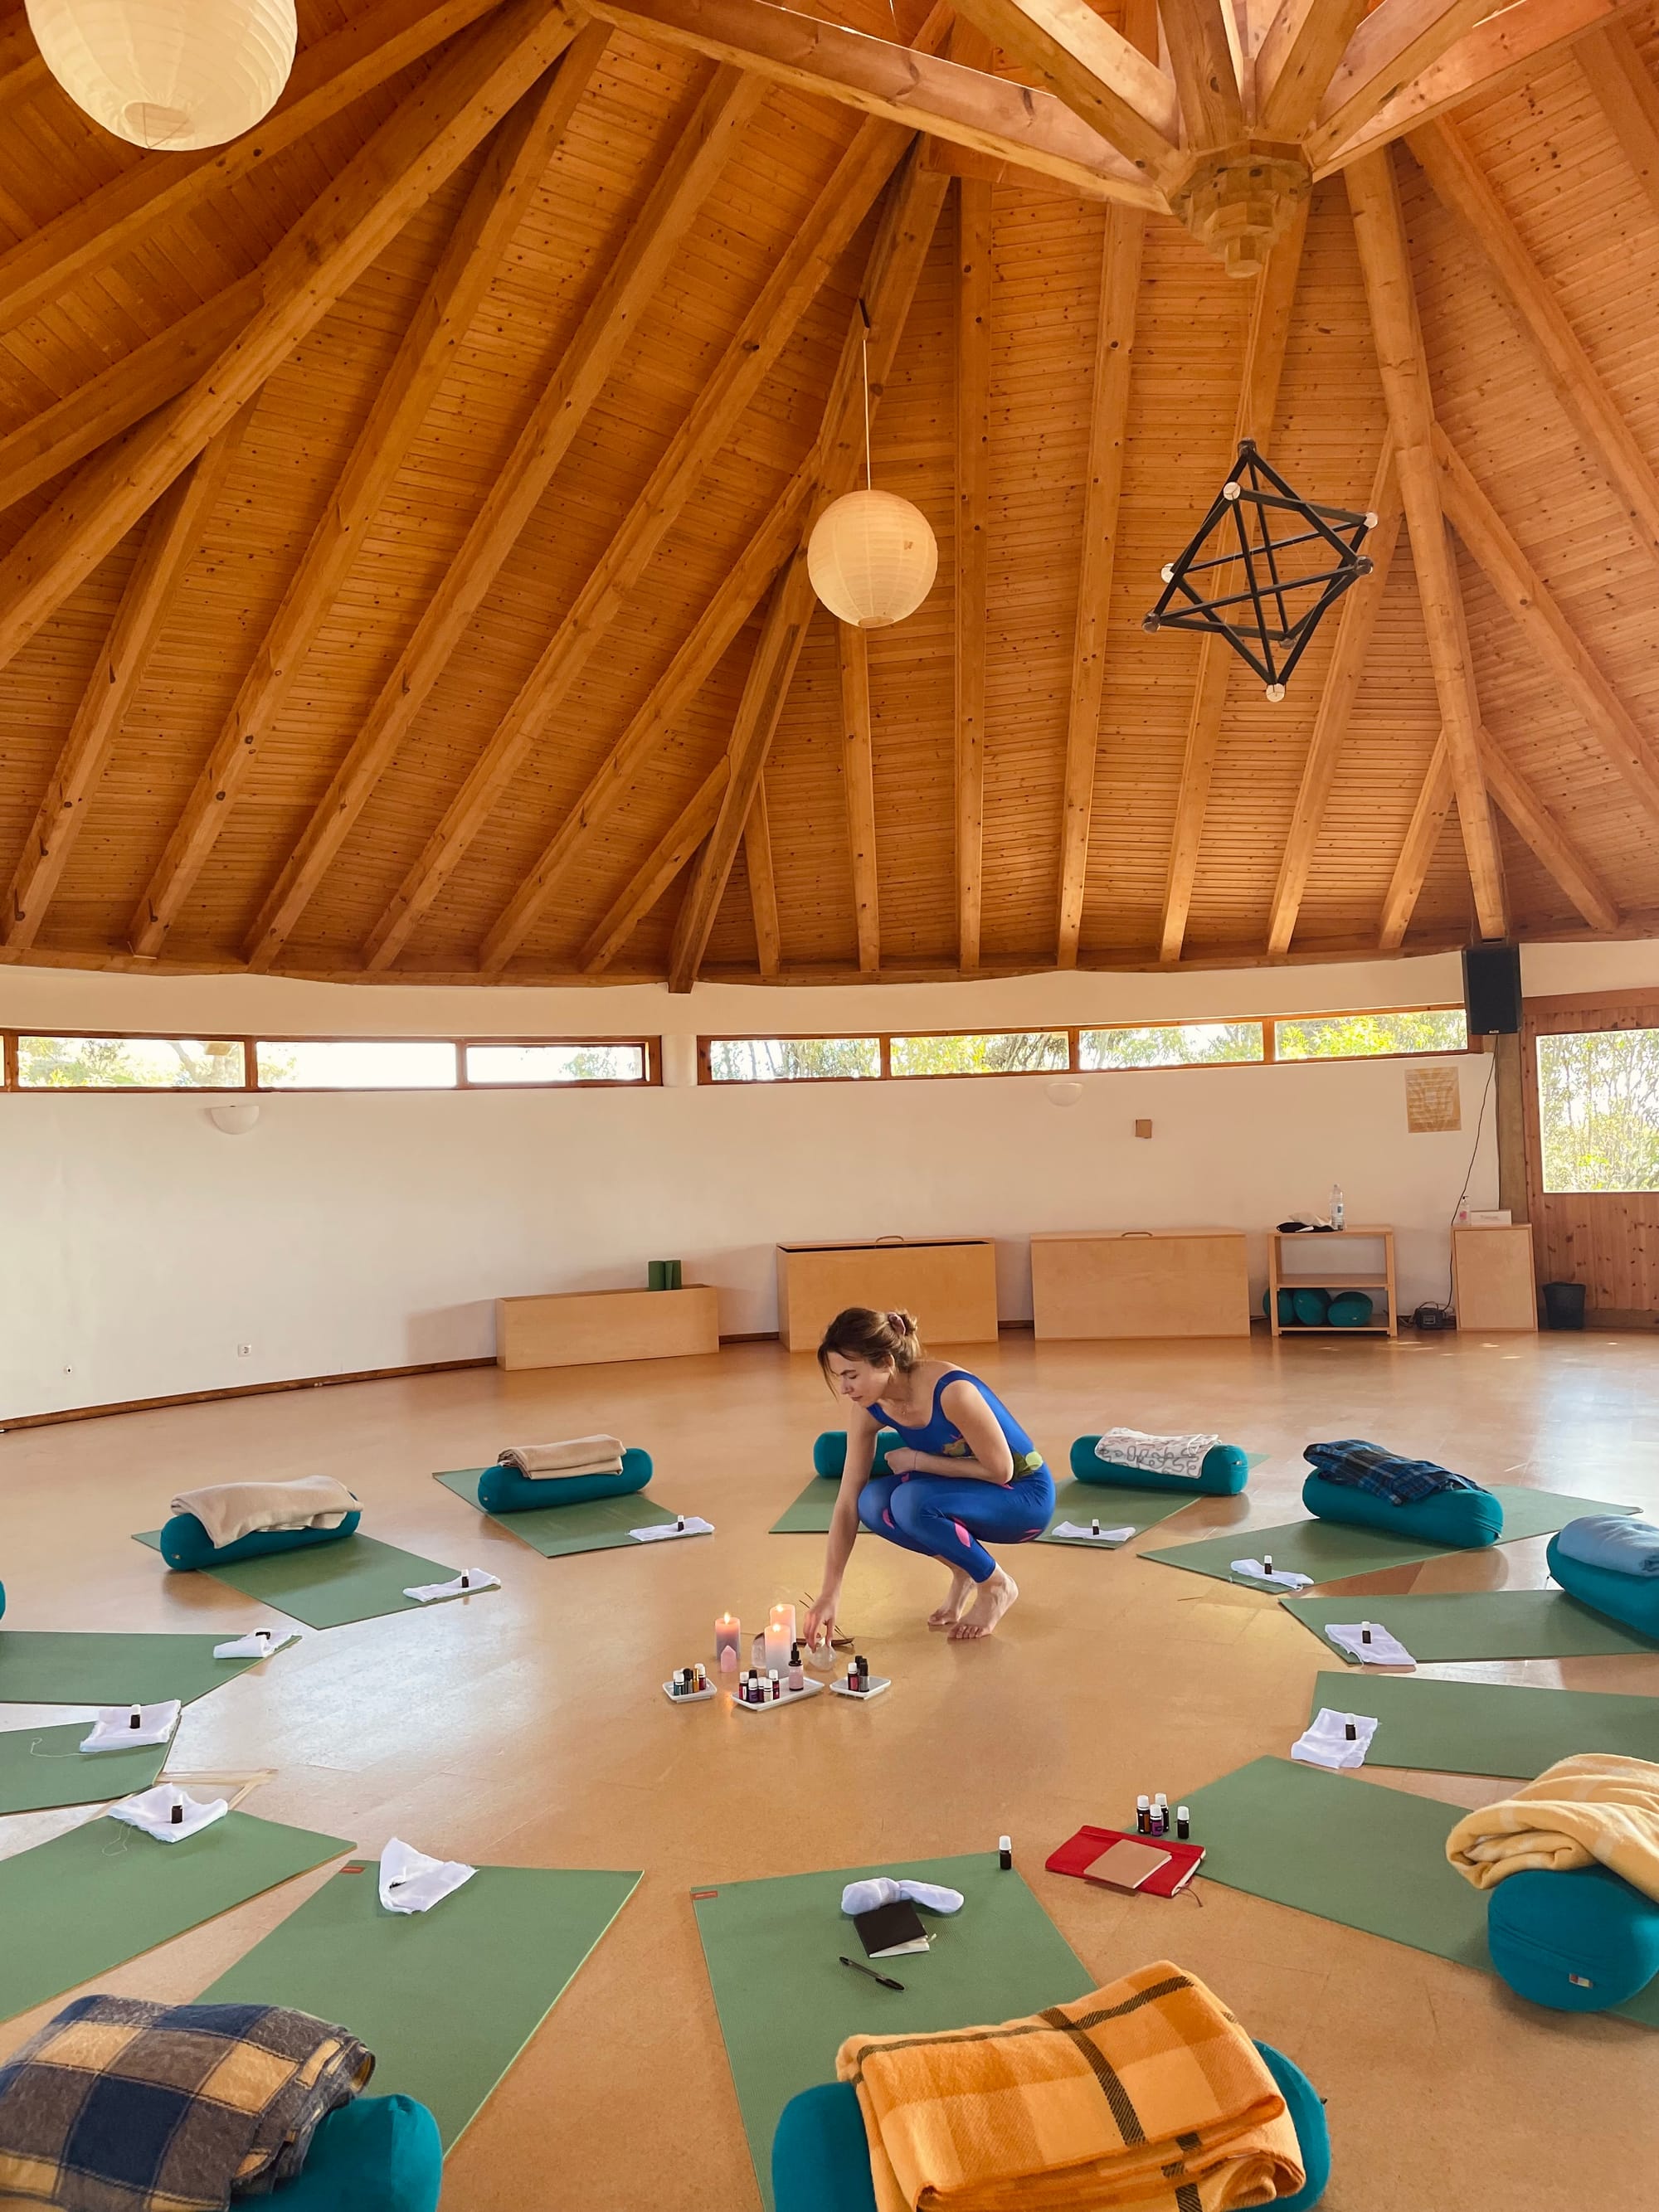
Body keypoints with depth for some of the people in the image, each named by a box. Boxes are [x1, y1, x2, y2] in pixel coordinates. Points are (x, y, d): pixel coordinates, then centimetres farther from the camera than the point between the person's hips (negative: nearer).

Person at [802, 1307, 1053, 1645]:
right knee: (873, 1503, -20)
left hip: (1024, 1497, -6)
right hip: (967, 1491, 6)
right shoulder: (868, 1407, -13)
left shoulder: (952, 1392, -33)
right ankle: (963, 1570, 5)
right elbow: (849, 1502, -10)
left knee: (911, 1502, -30)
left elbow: (1000, 1470, -22)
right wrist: (829, 1593, -14)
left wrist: (917, 1459, -20)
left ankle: (997, 1586, -5)